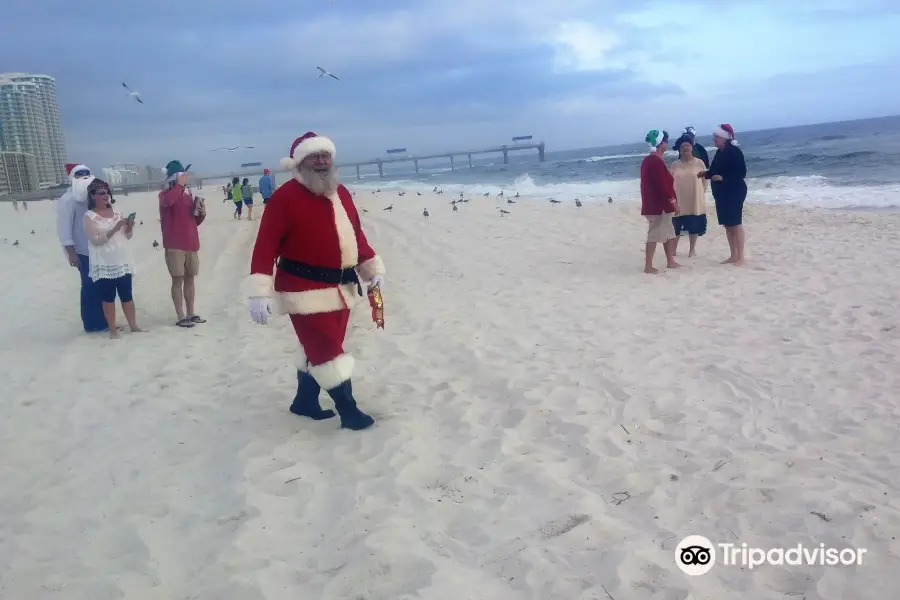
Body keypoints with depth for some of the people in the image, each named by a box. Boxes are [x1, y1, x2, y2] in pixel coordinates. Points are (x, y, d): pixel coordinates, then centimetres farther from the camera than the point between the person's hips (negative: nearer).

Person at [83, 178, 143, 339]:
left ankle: (133, 325, 15)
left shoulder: (116, 212, 11)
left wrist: (130, 227, -7)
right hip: (104, 264, -4)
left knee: (127, 295, 7)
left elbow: (127, 236, 15)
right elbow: (95, 240, -14)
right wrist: (115, 229, -23)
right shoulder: (89, 216, -5)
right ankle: (113, 330, 8)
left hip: (122, 261, 4)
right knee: (108, 298, 2)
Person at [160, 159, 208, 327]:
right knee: (178, 280, -4)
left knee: (190, 279, 10)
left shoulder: (188, 196, 14)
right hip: (174, 246, -6)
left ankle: (191, 313, 17)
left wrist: (202, 213, -1)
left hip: (191, 244, 6)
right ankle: (180, 317, -1)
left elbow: (196, 221, 20)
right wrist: (179, 185, -20)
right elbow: (168, 201, -30)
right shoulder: (165, 195, -3)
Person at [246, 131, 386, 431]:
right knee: (328, 350, -5)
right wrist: (260, 291, -22)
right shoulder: (285, 197, -13)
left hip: (340, 288, 8)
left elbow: (355, 234, 19)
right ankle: (348, 410, 7)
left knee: (319, 349, 17)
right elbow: (266, 245, -17)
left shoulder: (341, 193, 10)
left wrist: (372, 268, 14)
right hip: (306, 290, -8)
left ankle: (305, 401, 34)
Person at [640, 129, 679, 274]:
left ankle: (670, 262, 23)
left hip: (654, 203, 10)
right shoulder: (656, 161, -18)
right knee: (655, 234, -5)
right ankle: (648, 266, -1)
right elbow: (662, 183, -22)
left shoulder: (648, 160, 14)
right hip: (658, 204, -10)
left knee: (669, 233, 16)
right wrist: (673, 200, -16)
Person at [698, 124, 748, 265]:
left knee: (736, 224, -6)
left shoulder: (735, 151, -14)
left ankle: (740, 257, -2)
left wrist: (723, 178, -25)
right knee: (727, 225, 10)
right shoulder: (719, 152, 11)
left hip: (735, 192, -9)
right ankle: (733, 256, 17)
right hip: (721, 193, 9)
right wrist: (706, 174, 4)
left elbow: (741, 173, -18)